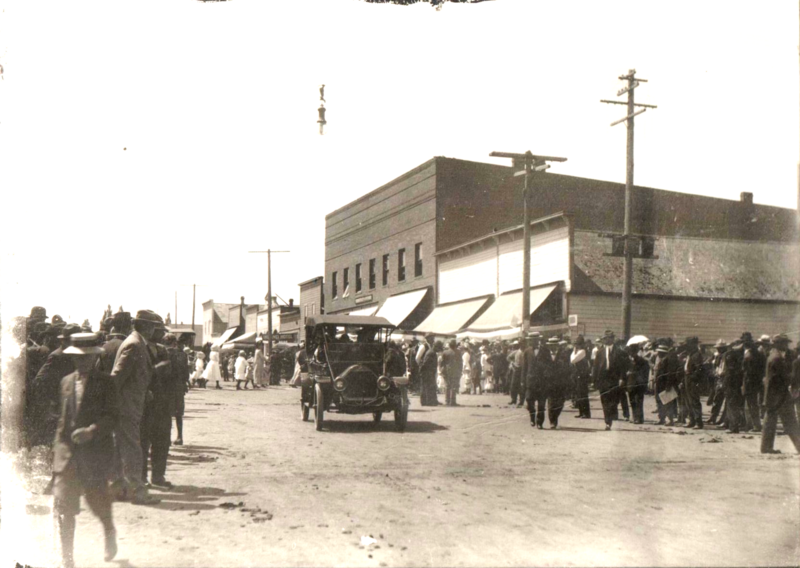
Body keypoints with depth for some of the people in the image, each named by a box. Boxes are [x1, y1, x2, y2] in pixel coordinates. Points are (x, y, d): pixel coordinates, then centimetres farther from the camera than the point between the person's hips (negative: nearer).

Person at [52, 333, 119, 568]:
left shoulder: (105, 383, -4)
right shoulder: (66, 382, 11)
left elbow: (112, 416, -11)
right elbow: (62, 416, 18)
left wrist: (91, 431, -25)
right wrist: (58, 446, 12)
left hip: (95, 450, -3)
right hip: (67, 451, 4)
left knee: (98, 500, 9)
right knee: (63, 506, -4)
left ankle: (109, 532, 41)